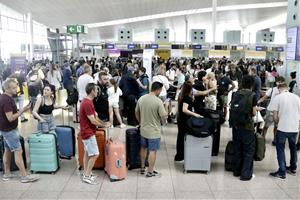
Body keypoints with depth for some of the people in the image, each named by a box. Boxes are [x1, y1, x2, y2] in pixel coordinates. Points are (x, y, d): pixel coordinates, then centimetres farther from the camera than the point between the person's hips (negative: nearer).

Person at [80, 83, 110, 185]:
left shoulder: (87, 101, 8)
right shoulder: (87, 103, -24)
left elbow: (94, 116, 15)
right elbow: (92, 120, -24)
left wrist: (103, 123, 7)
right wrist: (104, 125, -11)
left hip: (87, 132, 10)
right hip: (88, 132, -10)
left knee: (87, 152, 17)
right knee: (95, 154, -5)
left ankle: (86, 173, 28)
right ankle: (87, 176, 3)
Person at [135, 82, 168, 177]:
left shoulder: (141, 99, -3)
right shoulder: (158, 101, -22)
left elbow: (136, 113, 7)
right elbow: (164, 117, -19)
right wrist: (166, 115, 4)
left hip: (143, 129, 6)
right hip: (154, 131, -6)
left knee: (143, 148, 22)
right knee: (152, 151, 7)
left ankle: (142, 168, 35)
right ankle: (150, 172, 18)